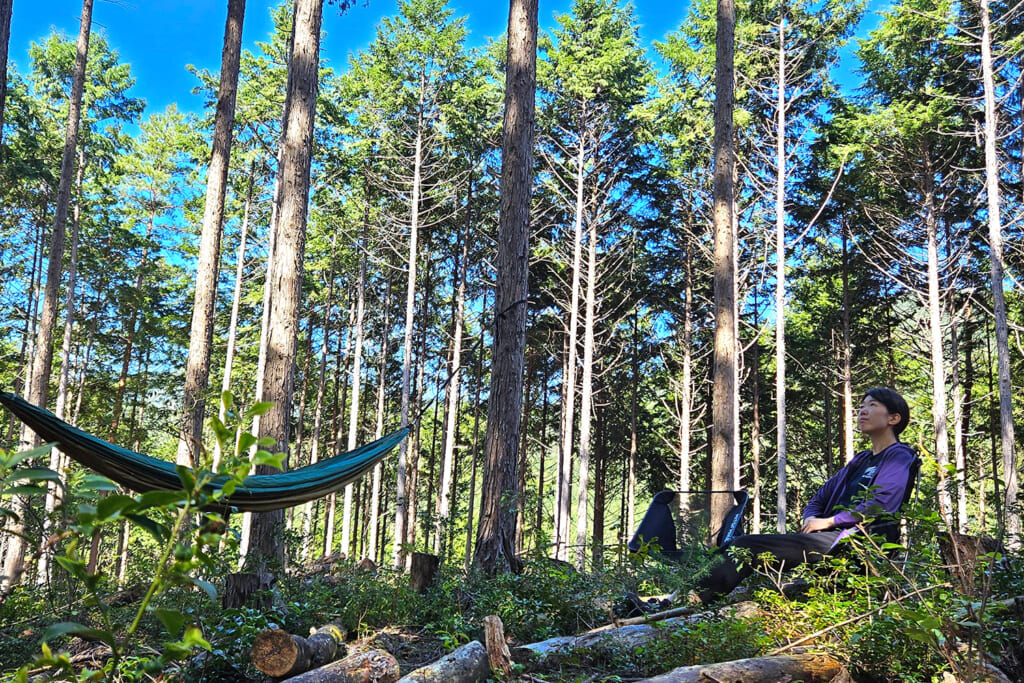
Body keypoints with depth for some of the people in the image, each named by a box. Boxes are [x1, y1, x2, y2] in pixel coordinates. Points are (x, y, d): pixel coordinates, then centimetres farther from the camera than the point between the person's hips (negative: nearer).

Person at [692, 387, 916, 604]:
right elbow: (819, 499, 25)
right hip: (830, 536, 8)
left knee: (748, 547, -22)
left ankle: (699, 597, -25)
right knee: (738, 545, -8)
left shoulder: (899, 456, 1)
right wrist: (811, 518, 2)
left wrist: (828, 521, -11)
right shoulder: (861, 460, 27)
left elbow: (881, 504, -14)